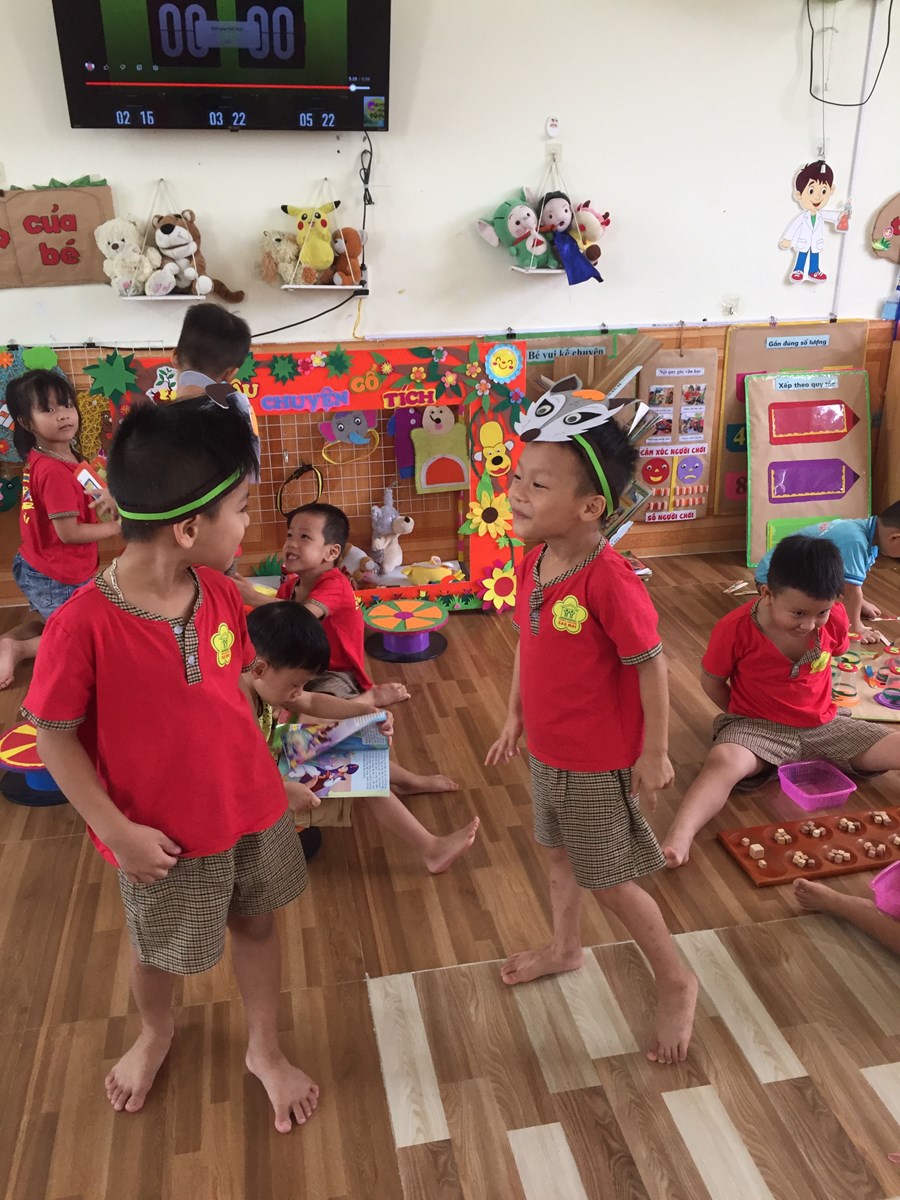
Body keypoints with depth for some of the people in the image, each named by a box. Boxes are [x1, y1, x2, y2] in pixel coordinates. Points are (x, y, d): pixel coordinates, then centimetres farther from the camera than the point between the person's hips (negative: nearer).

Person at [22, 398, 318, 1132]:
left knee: (257, 922, 21)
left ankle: (266, 1051, 48)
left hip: (252, 807, 4)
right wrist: (116, 830, -17)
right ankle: (156, 1034, 57)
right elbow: (54, 736, -17)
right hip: (165, 834, -4)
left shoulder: (222, 594, -10)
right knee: (161, 950, 22)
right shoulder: (84, 625, -29)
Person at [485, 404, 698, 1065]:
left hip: (600, 762, -7)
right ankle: (565, 948, 52)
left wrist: (655, 753, -15)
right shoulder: (533, 564, -5)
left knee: (610, 878, 8)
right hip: (547, 751, 8)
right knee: (562, 853, 27)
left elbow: (650, 665, -22)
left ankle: (677, 982, 32)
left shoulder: (608, 579, -29)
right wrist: (515, 716, 13)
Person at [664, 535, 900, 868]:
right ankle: (678, 840, -51)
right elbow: (712, 680, -5)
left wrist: (814, 706, 12)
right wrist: (745, 715, 2)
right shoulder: (735, 628, -20)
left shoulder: (834, 618, -9)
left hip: (823, 725, 5)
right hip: (756, 727, -5)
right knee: (723, 761, -37)